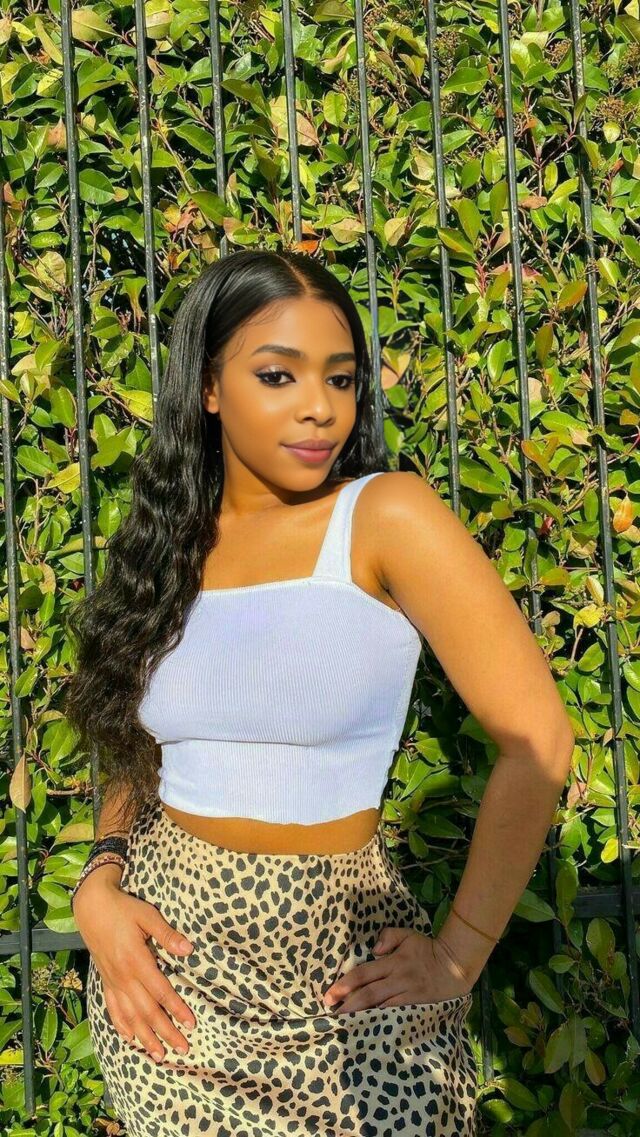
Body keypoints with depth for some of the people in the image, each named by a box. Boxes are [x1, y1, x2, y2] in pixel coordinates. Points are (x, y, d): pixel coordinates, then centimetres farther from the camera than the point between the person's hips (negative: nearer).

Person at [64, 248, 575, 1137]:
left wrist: (459, 955, -12)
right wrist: (98, 888, -8)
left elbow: (536, 741, -14)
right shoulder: (169, 545, 2)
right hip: (160, 951, 4)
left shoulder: (385, 516, -12)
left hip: (333, 964, -3)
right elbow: (135, 756, 9)